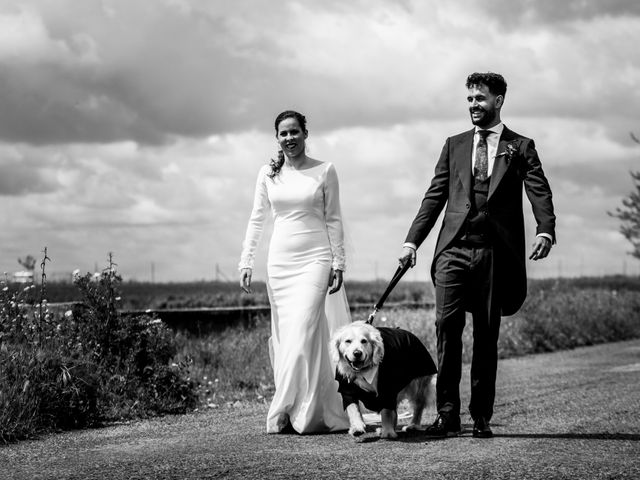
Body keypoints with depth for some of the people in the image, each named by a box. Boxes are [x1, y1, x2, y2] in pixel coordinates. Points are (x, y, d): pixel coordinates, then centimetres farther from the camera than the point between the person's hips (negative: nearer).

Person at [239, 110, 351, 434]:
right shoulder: (268, 174, 8)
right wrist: (246, 262, 6)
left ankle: (297, 412, -12)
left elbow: (333, 219, 4)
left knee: (303, 332, -13)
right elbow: (256, 220, 12)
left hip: (314, 260, -3)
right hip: (279, 260, 3)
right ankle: (299, 410, 9)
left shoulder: (324, 171, 2)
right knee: (284, 334, 2)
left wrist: (338, 263, 0)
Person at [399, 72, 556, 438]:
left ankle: (482, 416, 10)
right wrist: (413, 241, 6)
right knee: (447, 326, -10)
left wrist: (546, 231, -22)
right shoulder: (454, 145, 17)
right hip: (454, 249, 2)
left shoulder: (521, 147, 9)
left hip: (495, 252, -1)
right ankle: (448, 414, -7)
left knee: (487, 335, 2)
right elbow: (435, 196, 15)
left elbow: (540, 193, -3)